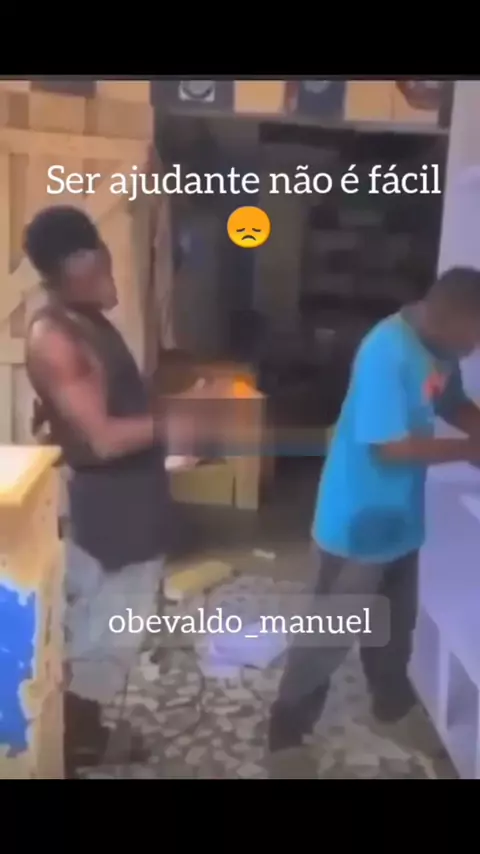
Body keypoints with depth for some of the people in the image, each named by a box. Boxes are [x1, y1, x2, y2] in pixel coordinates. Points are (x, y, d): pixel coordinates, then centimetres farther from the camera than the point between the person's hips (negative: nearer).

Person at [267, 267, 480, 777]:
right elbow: (391, 447, -29)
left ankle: (393, 709, 49)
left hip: (402, 519, 8)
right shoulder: (387, 352, -27)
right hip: (358, 523, -8)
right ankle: (286, 735, 26)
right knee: (329, 635, 6)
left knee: (396, 624, 25)